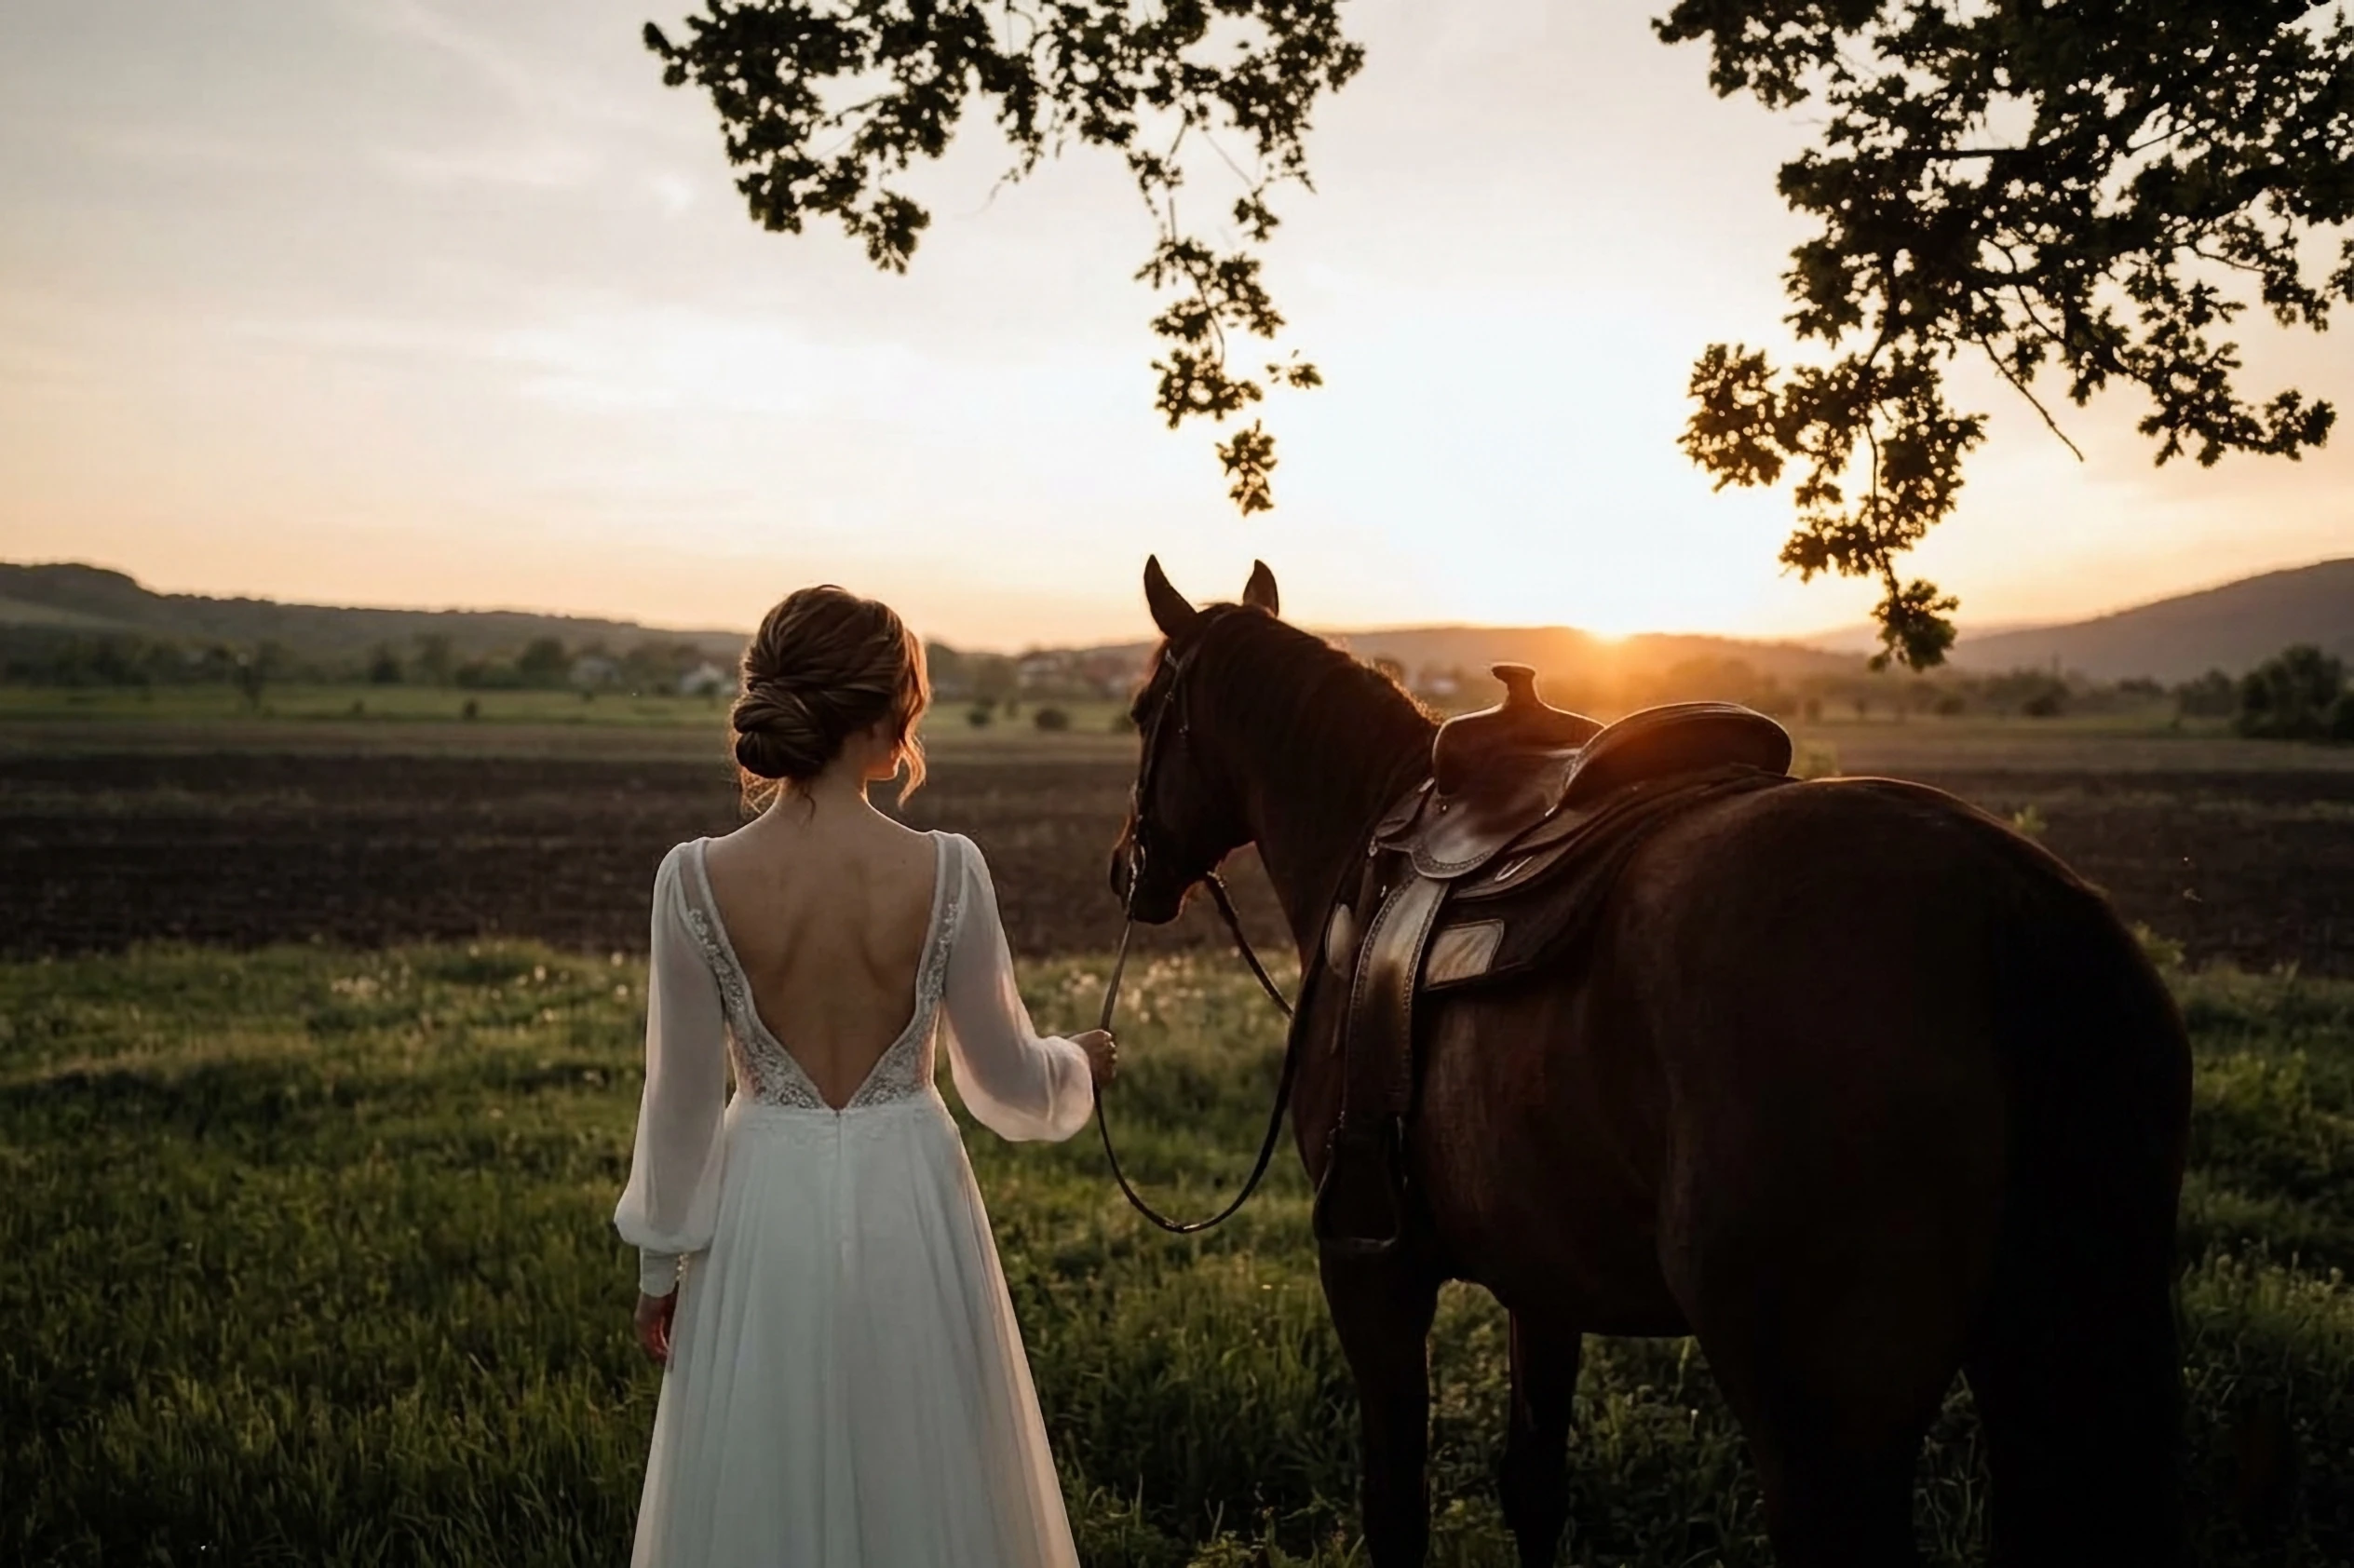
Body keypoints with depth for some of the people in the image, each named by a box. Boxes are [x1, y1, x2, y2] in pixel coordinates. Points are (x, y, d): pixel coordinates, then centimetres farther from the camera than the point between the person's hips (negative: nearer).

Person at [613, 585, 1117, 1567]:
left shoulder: (697, 881, -14)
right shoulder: (946, 873, -15)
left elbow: (681, 1099, -6)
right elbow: (1006, 1081, -6)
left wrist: (660, 1264, 8)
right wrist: (1079, 1069, 17)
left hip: (765, 1203, 1)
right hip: (908, 1198, 0)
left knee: (760, 1486, 17)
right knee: (923, 1478, 18)